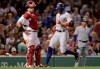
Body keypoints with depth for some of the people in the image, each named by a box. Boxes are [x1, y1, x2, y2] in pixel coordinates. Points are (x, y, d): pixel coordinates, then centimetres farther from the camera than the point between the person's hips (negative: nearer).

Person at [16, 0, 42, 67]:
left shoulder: (34, 15, 14)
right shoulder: (26, 15, -14)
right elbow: (18, 23, -20)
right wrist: (24, 30, -23)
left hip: (35, 34, 10)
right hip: (29, 33, -10)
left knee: (38, 48, 13)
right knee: (31, 48, -11)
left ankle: (38, 64, 21)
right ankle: (29, 64, -5)